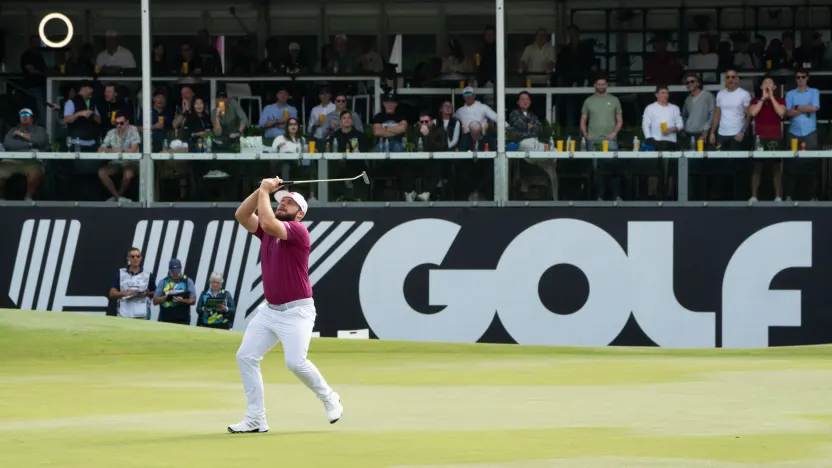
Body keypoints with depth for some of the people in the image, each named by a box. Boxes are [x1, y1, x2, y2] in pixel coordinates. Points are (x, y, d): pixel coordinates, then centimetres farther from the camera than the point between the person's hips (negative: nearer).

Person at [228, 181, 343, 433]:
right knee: (245, 356, -1)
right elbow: (241, 215, 2)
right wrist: (262, 190, -6)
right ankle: (255, 419, 1)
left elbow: (268, 223, -29)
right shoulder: (268, 230, 10)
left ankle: (329, 399, 6)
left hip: (296, 311, -8)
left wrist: (265, 191, -17)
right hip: (269, 310, 8)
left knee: (295, 362, -20)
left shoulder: (298, 231, -14)